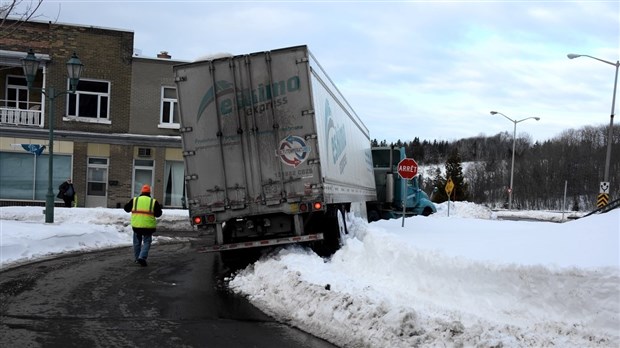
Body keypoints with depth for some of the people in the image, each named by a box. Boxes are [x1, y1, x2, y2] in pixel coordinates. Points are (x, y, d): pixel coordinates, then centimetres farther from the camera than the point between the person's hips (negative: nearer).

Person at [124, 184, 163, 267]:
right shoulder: (153, 201, 0)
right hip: (148, 226, -2)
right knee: (146, 242, 5)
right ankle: (142, 257, -13)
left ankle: (136, 258, 25)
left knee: (137, 242, 17)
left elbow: (126, 208, 14)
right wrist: (159, 207, 20)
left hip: (136, 225, 2)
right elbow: (158, 214, 1)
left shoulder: (134, 200, 4)